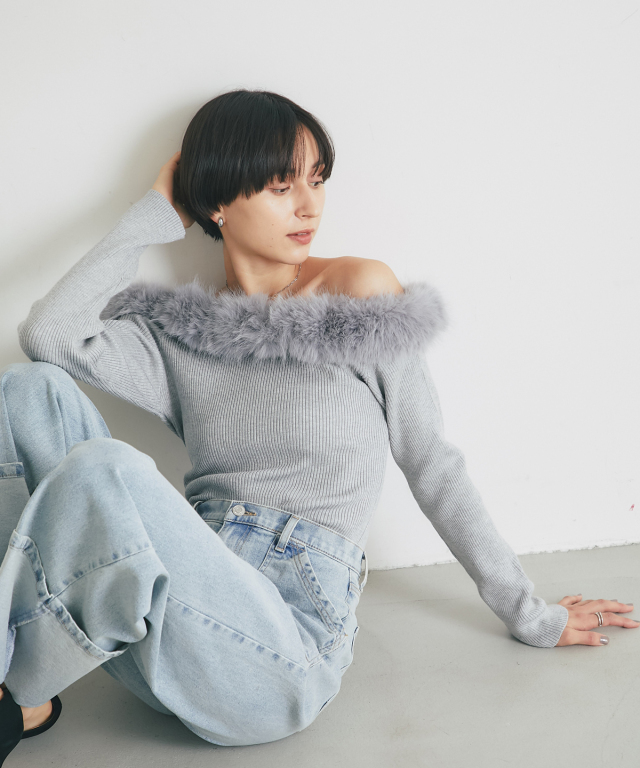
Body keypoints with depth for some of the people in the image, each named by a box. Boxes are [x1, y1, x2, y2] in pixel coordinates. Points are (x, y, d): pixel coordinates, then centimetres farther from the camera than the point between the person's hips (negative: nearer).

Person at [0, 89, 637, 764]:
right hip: (183, 605, 4)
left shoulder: (360, 293, 3)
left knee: (101, 469, -30)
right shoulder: (181, 332, 11)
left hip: (287, 648, -3)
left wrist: (529, 616, 12)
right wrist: (154, 215, 4)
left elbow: (432, 466, 8)